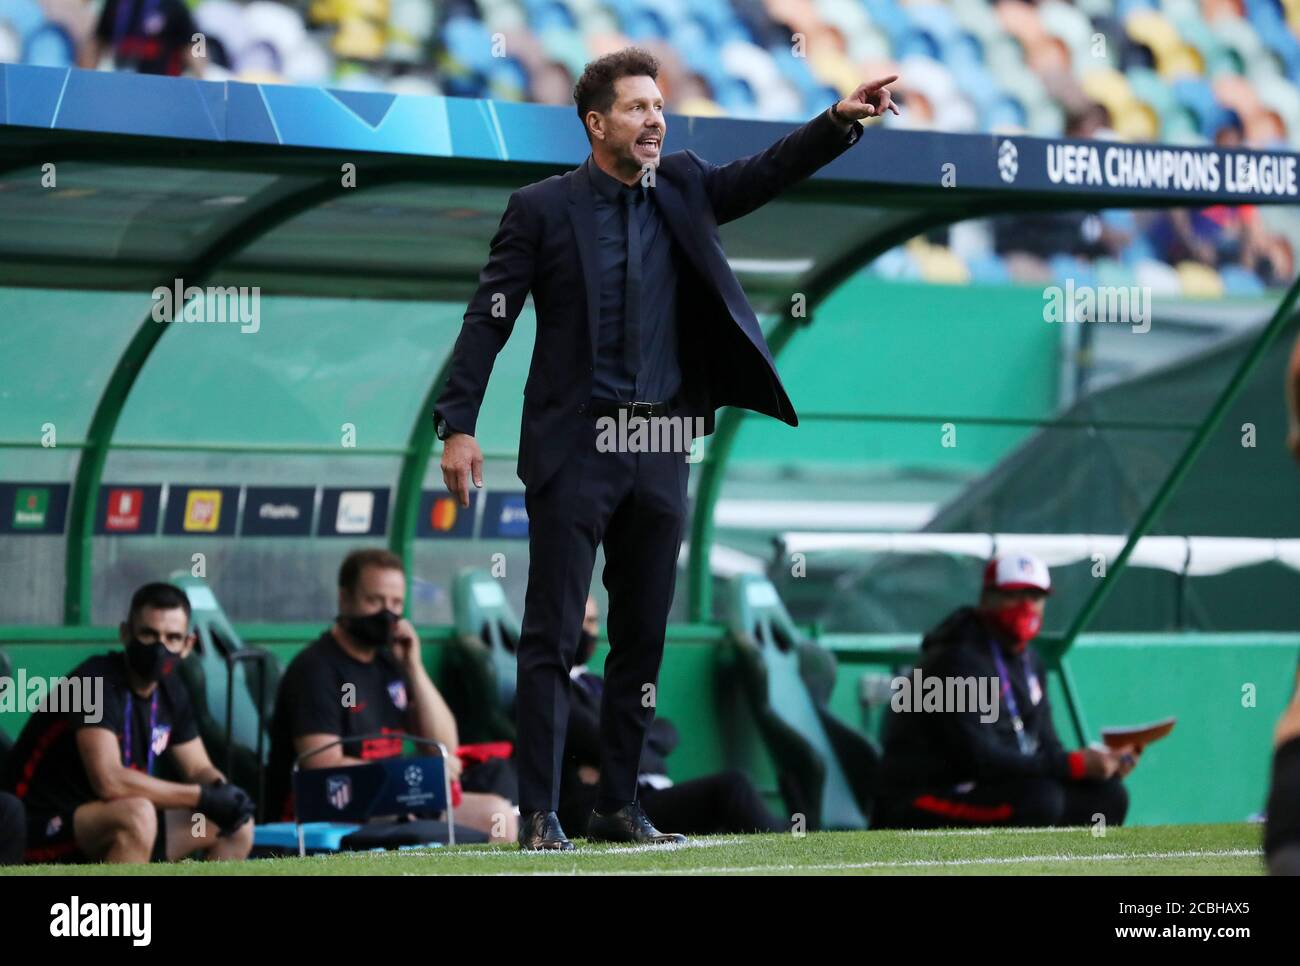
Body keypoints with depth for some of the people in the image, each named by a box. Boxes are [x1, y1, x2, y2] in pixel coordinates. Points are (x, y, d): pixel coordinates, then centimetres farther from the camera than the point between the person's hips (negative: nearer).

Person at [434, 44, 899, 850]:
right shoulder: (542, 209, -3)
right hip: (575, 448, -5)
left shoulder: (682, 188, 10)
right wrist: (459, 427, -12)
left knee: (643, 639, 8)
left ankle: (619, 808, 16)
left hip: (661, 447, 5)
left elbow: (770, 174, 1)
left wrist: (841, 120, -16)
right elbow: (489, 320, -4)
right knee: (553, 637, -4)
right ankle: (540, 814, -2)